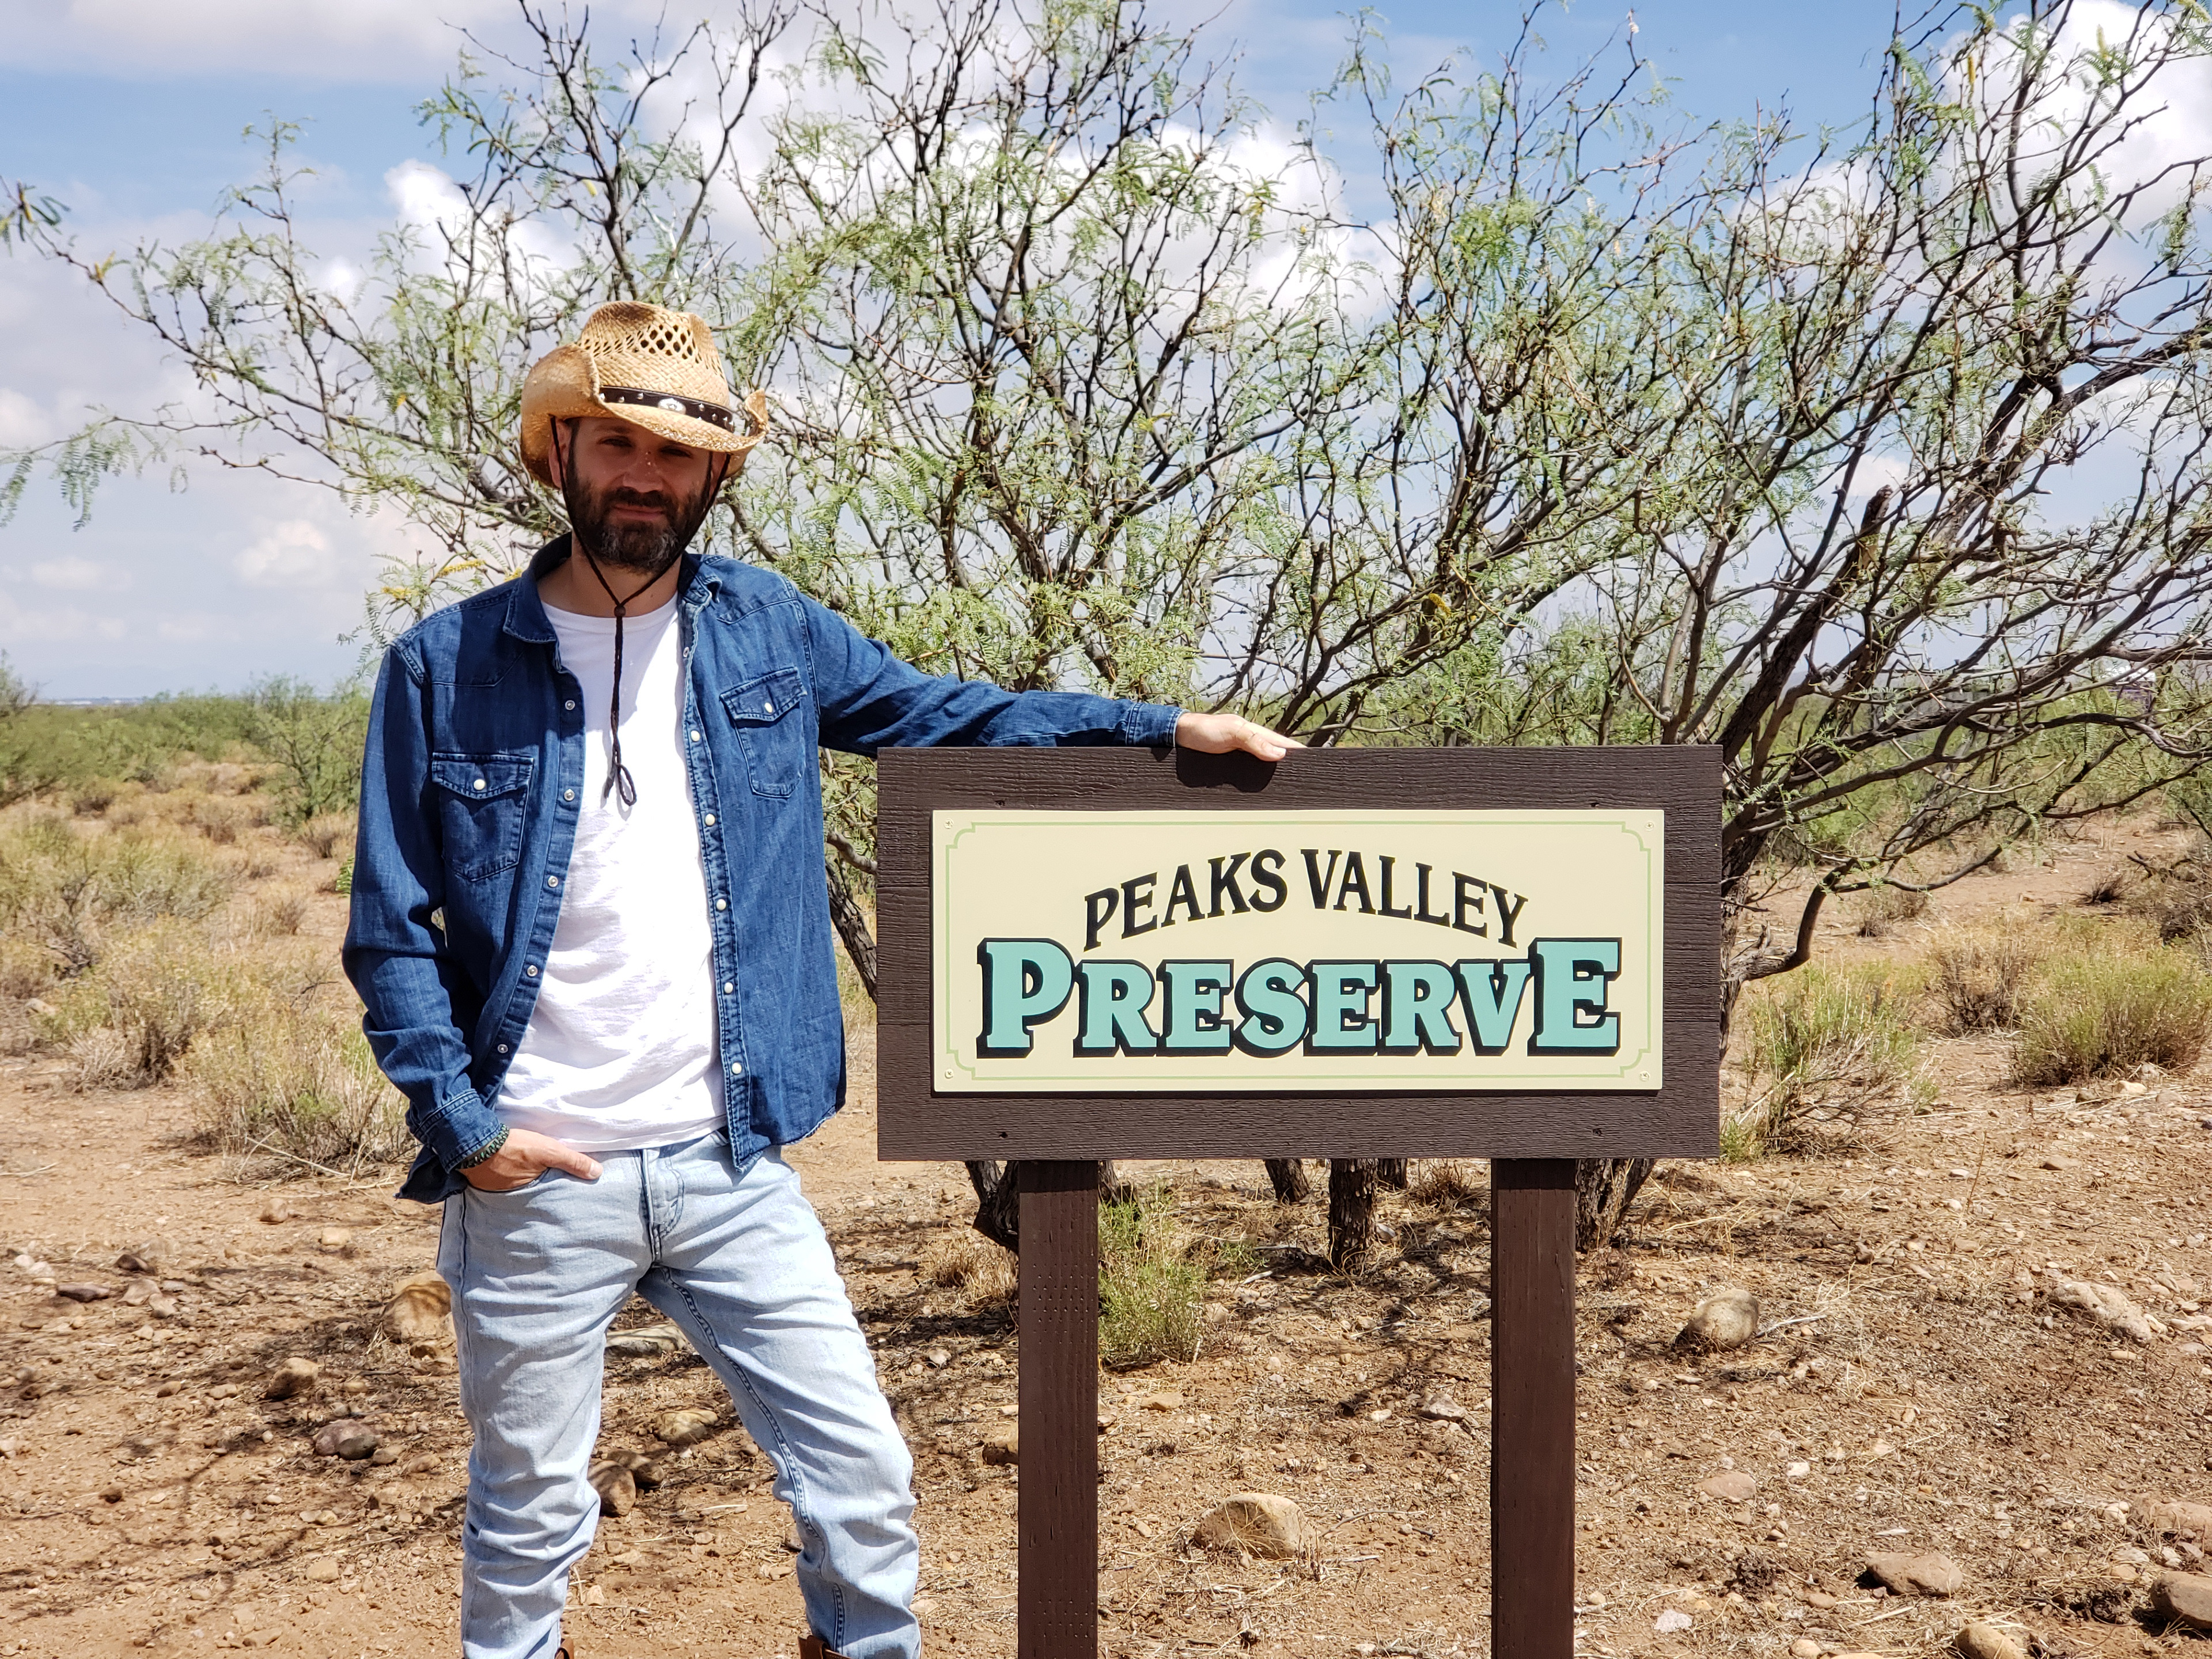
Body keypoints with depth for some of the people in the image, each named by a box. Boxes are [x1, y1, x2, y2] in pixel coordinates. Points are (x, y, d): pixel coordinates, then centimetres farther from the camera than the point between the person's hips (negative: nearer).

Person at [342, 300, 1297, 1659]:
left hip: (732, 1164, 2)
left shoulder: (765, 632, 5)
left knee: (864, 1476, 4)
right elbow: (392, 931, -1)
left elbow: (947, 717, 14)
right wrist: (461, 1119, -10)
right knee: (530, 1519, 11)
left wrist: (1164, 728, 6)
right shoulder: (447, 669, -3)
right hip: (535, 1183, -2)